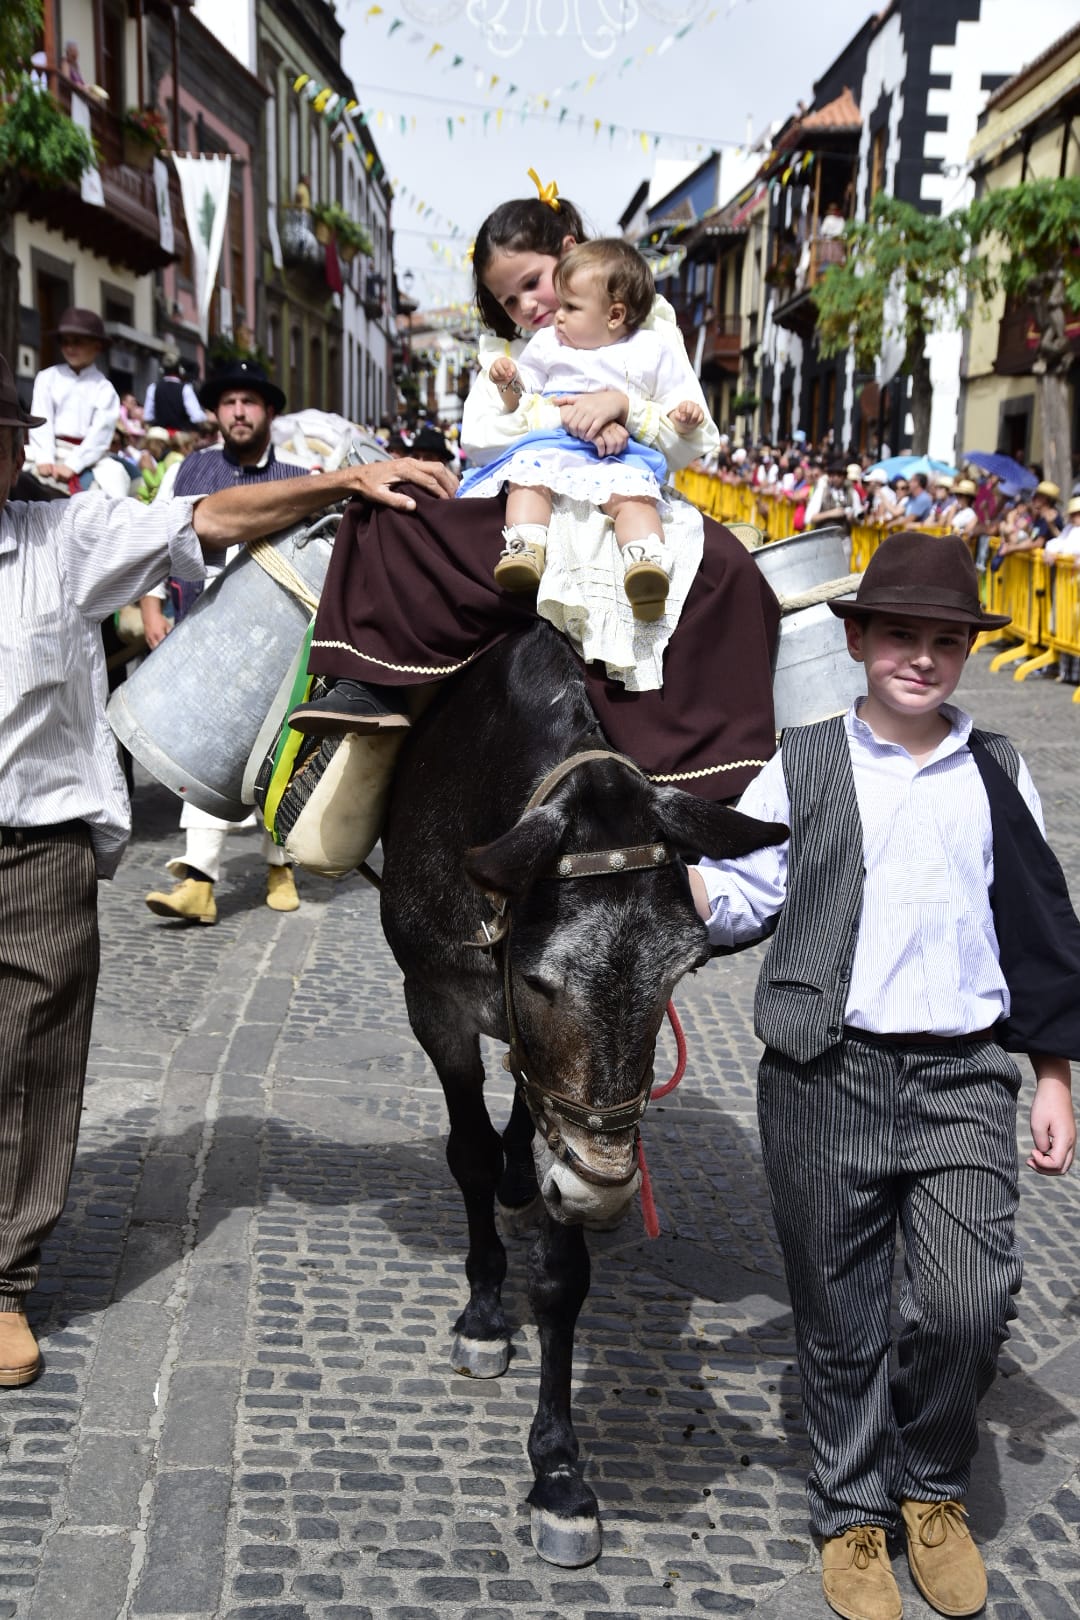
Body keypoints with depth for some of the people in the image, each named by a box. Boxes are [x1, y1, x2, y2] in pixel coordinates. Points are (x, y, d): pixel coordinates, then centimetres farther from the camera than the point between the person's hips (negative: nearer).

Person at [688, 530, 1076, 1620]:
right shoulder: (802, 767, 3)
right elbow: (740, 902, 0)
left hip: (965, 1078, 1)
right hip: (827, 1077, -1)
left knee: (970, 1303, -6)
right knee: (839, 1313, 9)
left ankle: (932, 1489, 23)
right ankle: (852, 1509, 31)